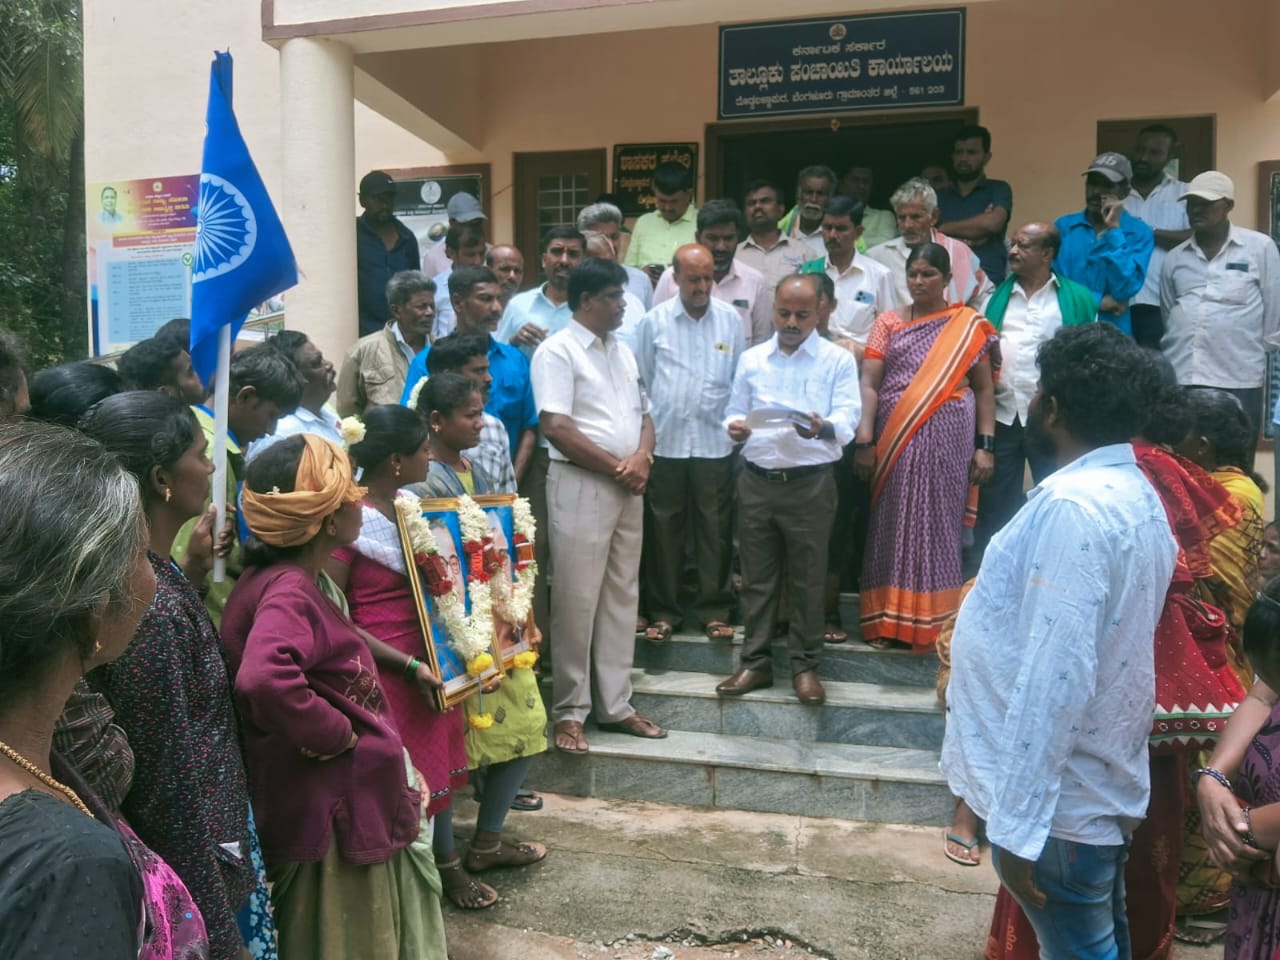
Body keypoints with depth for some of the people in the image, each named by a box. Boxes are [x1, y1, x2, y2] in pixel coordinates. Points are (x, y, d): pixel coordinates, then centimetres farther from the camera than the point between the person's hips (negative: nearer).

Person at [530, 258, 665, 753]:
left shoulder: (623, 352, 16)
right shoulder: (557, 351, -8)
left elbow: (643, 415, 17)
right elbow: (556, 428, -17)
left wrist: (641, 458, -4)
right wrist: (617, 466, -12)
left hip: (628, 488, 8)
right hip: (581, 486, -8)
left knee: (622, 598, 11)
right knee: (577, 601, -3)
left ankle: (615, 704, 20)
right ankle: (570, 711, 8)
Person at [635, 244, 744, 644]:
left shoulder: (731, 320, 4)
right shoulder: (654, 321, 2)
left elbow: (740, 379, 9)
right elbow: (642, 381, 6)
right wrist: (649, 424, 5)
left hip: (715, 441, 1)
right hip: (665, 441, 0)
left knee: (715, 528, 5)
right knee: (664, 528, 6)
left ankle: (713, 609, 17)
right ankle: (663, 611, 17)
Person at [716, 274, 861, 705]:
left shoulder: (838, 361, 0)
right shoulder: (751, 359, 11)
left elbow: (848, 418, -10)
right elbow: (735, 412, 12)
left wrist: (824, 427, -32)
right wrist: (735, 426, -12)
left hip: (810, 483, -3)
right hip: (757, 481, 3)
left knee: (808, 579, 6)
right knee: (757, 577, 10)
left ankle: (805, 665, 18)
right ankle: (755, 662, 21)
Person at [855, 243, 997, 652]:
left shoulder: (970, 325, 6)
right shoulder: (888, 323, 7)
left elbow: (983, 389, 5)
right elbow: (869, 384, -1)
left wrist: (986, 446, -3)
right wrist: (864, 441, -11)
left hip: (947, 438, -1)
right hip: (896, 437, 1)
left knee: (938, 523, 3)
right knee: (894, 523, 4)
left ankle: (933, 622, 12)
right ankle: (888, 620, 12)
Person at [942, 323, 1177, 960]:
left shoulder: (1072, 506, -25)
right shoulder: (1135, 493, 7)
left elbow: (1056, 676, -29)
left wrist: (1017, 822, -25)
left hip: (1061, 796, -9)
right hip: (1105, 780, 9)